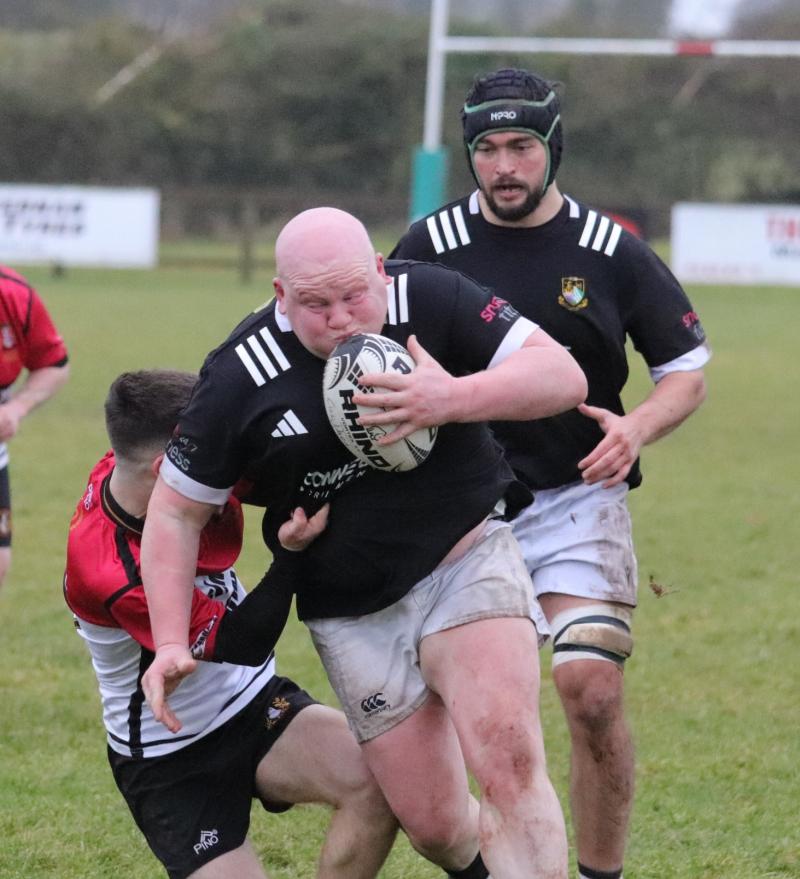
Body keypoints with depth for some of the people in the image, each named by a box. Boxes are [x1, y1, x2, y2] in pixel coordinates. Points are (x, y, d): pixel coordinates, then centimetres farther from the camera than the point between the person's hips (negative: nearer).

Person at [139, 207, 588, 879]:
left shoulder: (430, 300, -12)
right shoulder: (241, 376, -11)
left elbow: (563, 377, -14)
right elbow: (177, 511, -1)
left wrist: (454, 400, -31)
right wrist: (171, 641, -11)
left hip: (467, 559, -1)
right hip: (356, 617, 1)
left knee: (508, 760, -26)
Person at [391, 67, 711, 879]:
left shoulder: (611, 251, -2)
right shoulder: (429, 247, 0)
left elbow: (687, 370, 5)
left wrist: (638, 427, -14)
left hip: (577, 499, -2)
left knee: (592, 693, -16)